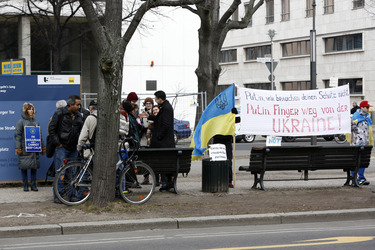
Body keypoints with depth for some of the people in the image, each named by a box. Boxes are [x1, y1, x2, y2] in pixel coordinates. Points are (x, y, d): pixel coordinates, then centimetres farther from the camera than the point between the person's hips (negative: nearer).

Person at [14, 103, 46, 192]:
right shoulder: (21, 122, -1)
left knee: (34, 167, 4)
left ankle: (33, 185, 10)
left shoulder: (36, 122, 13)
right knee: (24, 167, -1)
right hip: (24, 150, -4)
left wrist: (43, 147, 15)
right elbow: (17, 135, -4)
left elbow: (40, 134, 17)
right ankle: (25, 186, 6)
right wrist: (18, 147, -12)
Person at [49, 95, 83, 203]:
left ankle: (71, 195, 12)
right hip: (62, 148, -5)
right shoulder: (59, 114, -4)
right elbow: (51, 129, -4)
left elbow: (82, 131, 23)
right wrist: (57, 143, -8)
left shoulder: (79, 116, 13)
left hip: (74, 149, 5)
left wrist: (80, 143, 9)